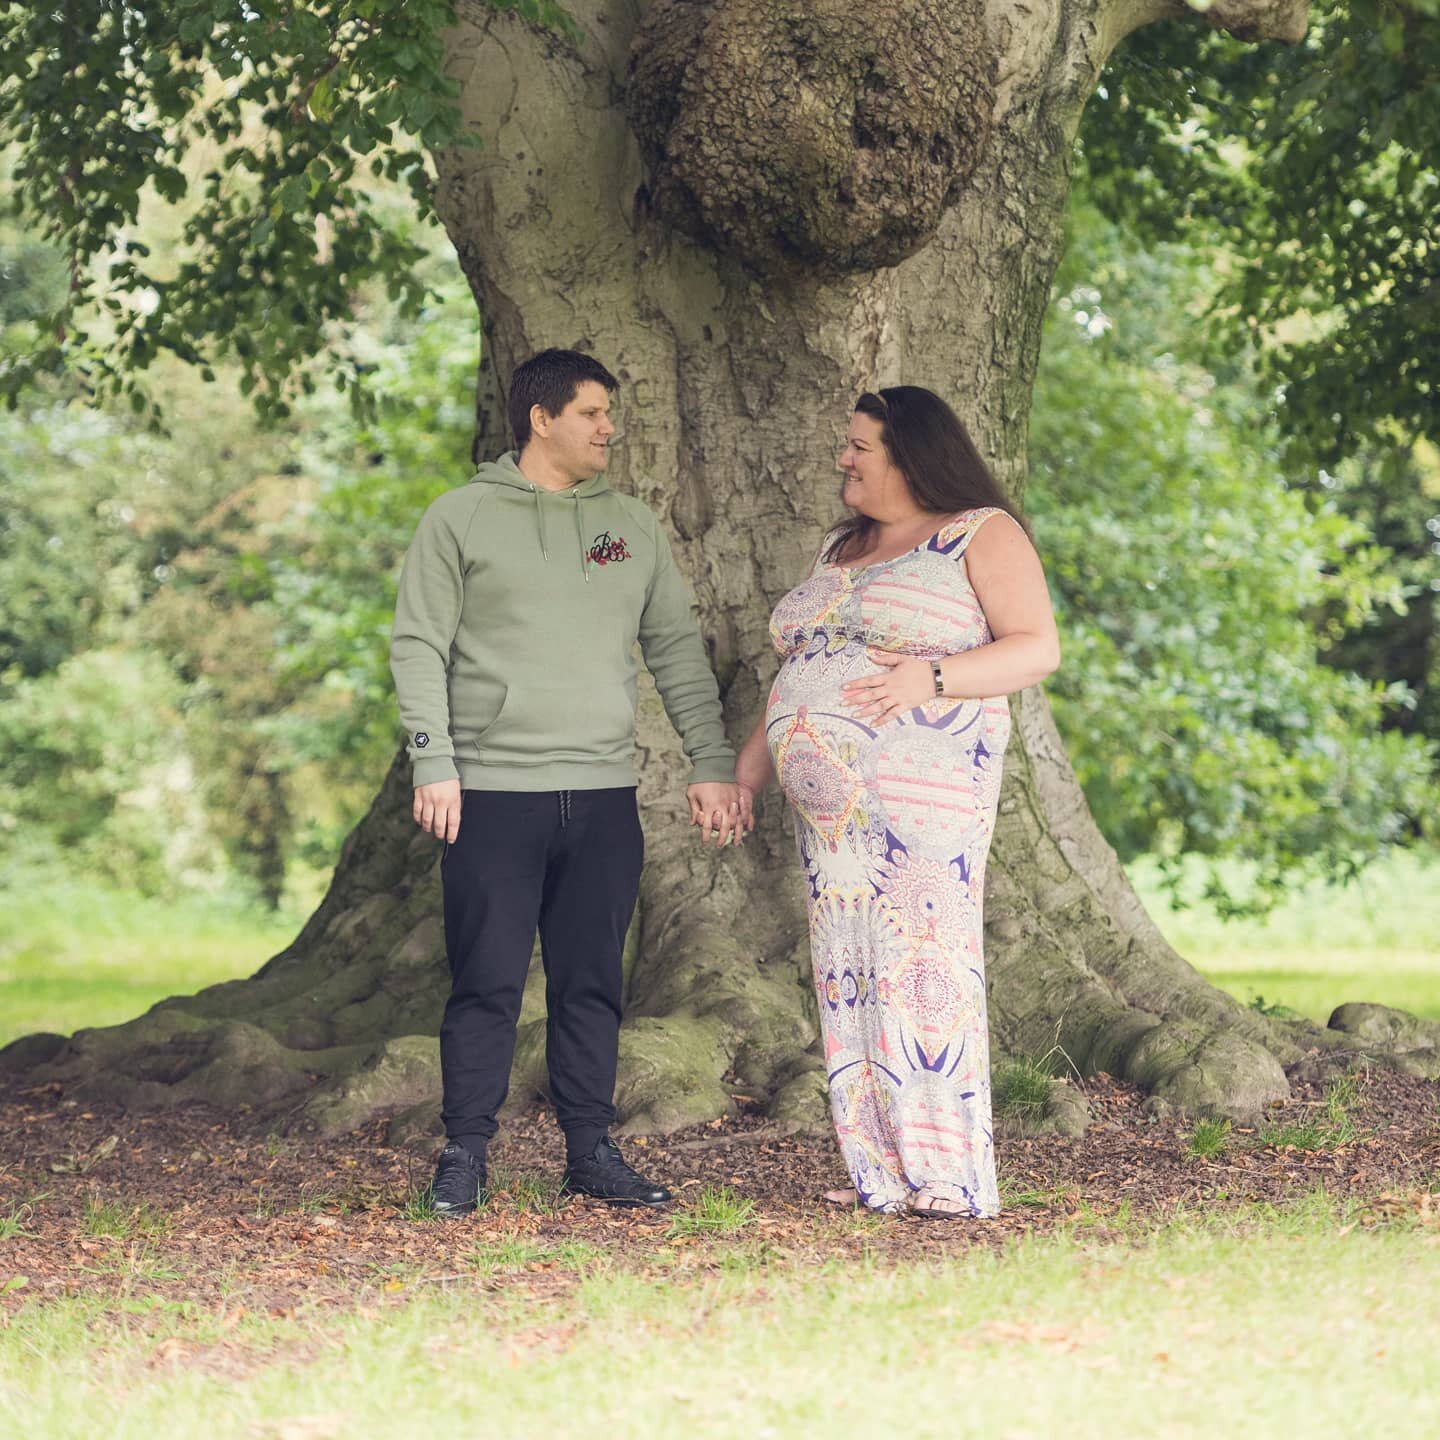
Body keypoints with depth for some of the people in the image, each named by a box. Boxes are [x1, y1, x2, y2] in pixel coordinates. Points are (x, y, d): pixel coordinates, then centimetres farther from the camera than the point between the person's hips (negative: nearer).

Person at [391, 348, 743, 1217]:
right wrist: (434, 764, -11)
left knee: (593, 983, 7)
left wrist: (713, 762, 7)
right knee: (488, 982, -3)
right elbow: (419, 647, -2)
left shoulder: (633, 527, 13)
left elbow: (678, 649, 14)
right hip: (493, 793, -4)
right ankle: (466, 1155, 5)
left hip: (604, 794, 4)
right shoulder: (463, 519, 1)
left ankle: (592, 1150, 14)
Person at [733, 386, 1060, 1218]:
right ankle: (885, 1174, 4)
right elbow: (797, 674, 27)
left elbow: (1038, 648, -9)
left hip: (924, 797, -7)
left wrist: (933, 678, -22)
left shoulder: (984, 536, 0)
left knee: (924, 962, -12)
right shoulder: (841, 552, 22)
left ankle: (949, 1178, -12)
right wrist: (746, 773, 22)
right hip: (832, 804, 8)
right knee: (851, 970, 2)